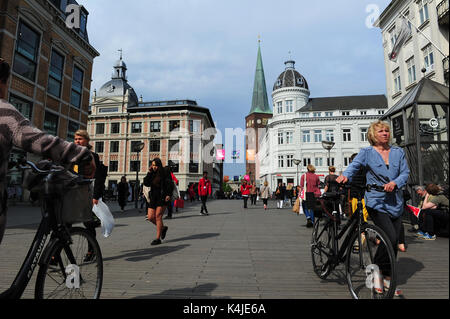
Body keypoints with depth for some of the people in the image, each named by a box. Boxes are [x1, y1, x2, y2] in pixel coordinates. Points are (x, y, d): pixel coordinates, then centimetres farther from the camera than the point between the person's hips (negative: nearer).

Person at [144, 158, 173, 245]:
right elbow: (146, 183, 1)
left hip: (162, 197, -6)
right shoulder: (151, 173, 12)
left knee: (158, 216, -9)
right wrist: (149, 173, -6)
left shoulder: (165, 171, -3)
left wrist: (168, 195, -17)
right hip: (153, 197, 6)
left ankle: (158, 238, 0)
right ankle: (163, 228, 27)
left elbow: (170, 184, -7)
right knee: (150, 217, 1)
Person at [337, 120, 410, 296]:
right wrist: (345, 175, -35)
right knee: (390, 238, -17)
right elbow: (354, 165, -13)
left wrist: (395, 183, -15)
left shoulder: (398, 152, 12)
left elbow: (405, 172, 5)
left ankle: (387, 278, 26)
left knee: (394, 242, 9)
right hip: (376, 201, -5)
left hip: (396, 202, 5)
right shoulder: (367, 152, 0)